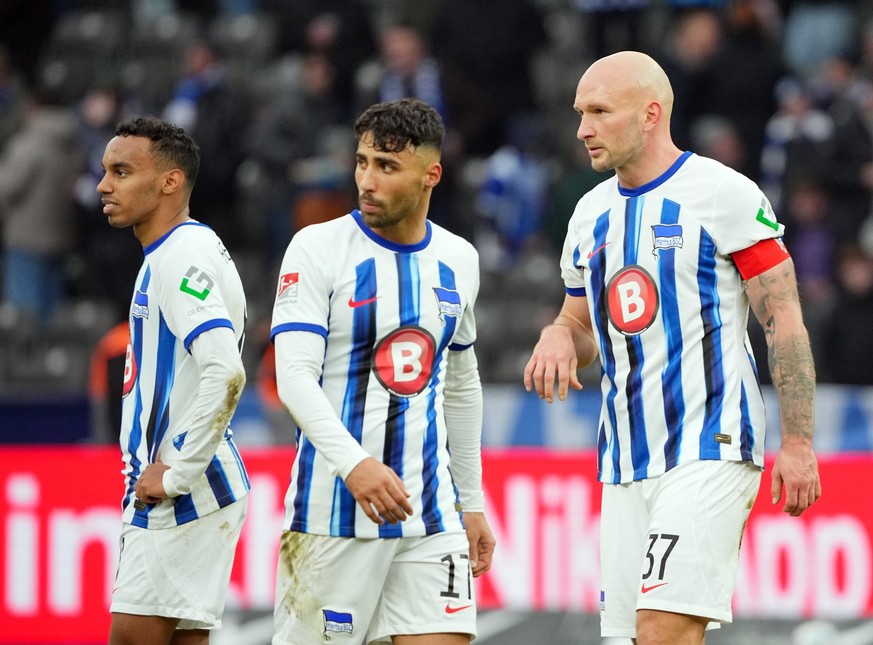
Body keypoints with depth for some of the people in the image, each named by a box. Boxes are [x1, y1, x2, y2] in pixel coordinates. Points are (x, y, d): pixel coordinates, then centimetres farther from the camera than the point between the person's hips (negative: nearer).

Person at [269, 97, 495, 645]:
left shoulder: (458, 261, 10)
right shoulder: (318, 248, -6)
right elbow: (294, 377, -15)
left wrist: (472, 503, 21)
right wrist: (353, 464, -30)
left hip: (431, 514, 4)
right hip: (334, 509, -4)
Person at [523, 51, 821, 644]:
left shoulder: (723, 194, -6)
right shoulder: (592, 214, 15)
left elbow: (784, 322, -6)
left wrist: (798, 444, -12)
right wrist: (559, 338, 1)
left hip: (710, 447, -7)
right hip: (625, 462, 7)